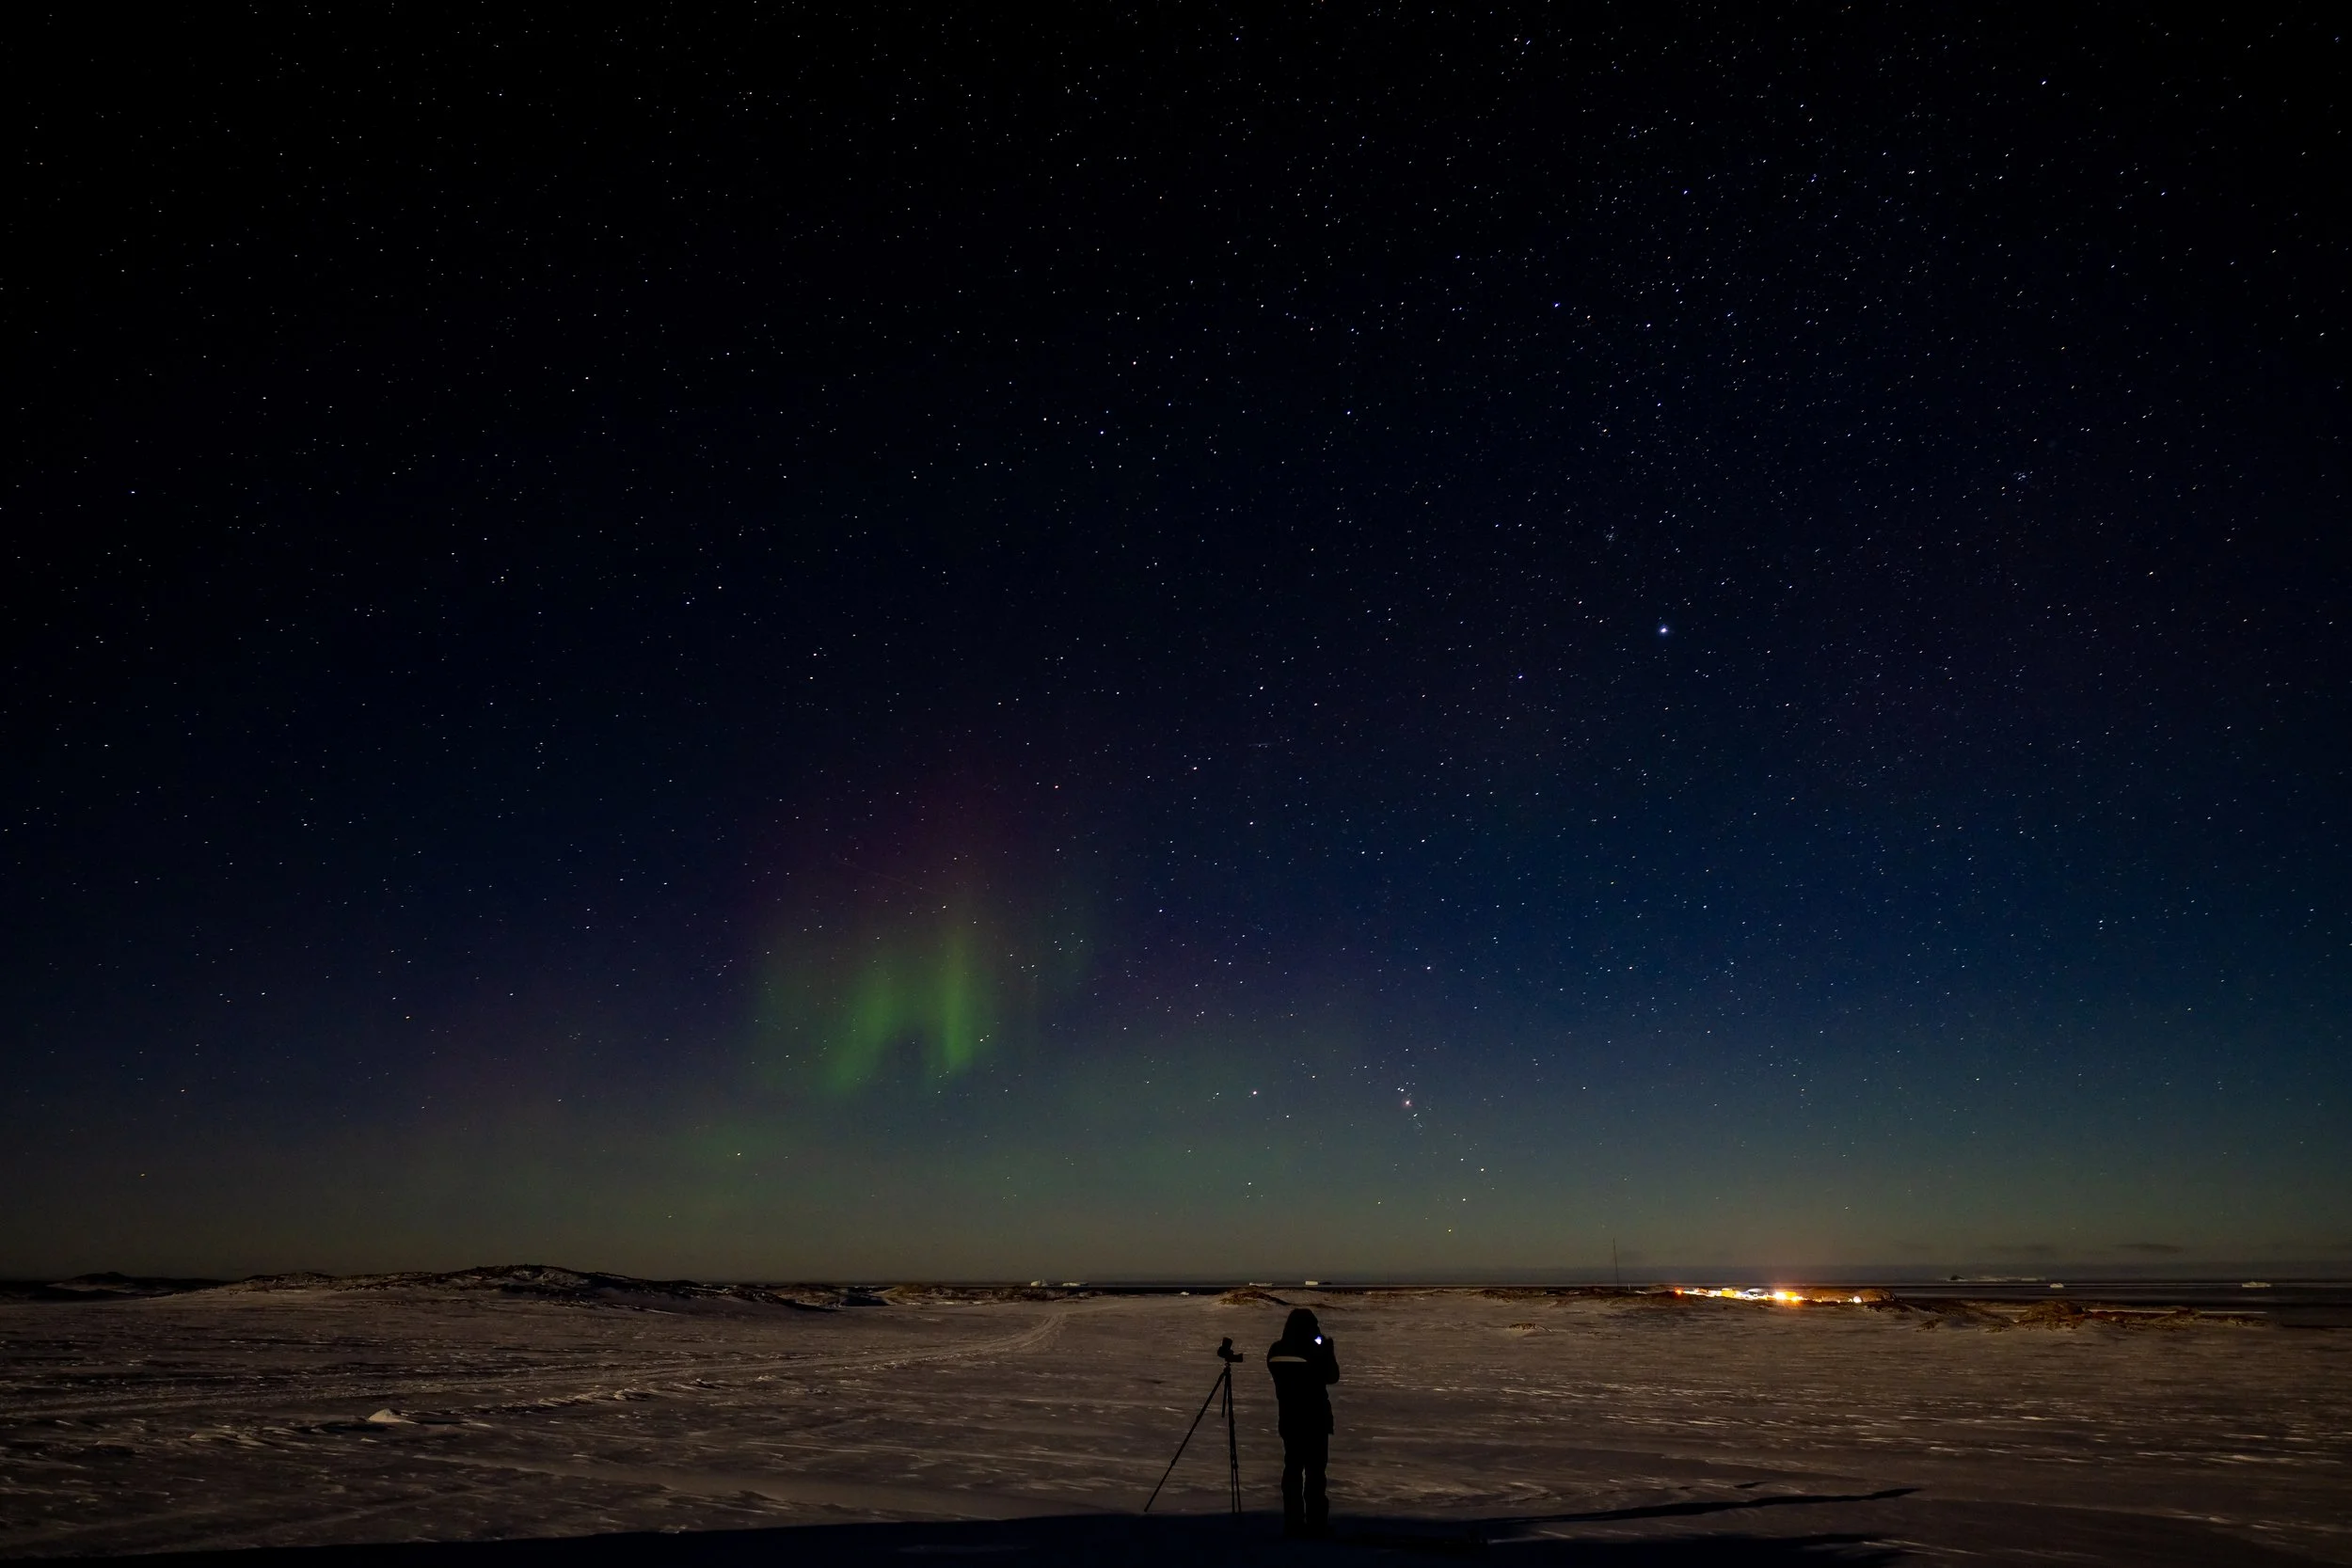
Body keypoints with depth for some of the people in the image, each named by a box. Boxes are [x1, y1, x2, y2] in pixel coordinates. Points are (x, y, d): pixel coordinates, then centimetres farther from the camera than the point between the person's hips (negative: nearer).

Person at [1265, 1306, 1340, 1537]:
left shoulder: (1277, 1351, 0)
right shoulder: (1315, 1351, -15)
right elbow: (1331, 1377, -4)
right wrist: (1329, 1350, 7)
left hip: (1289, 1417, 5)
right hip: (1315, 1417, -5)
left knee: (1292, 1467, 10)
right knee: (1315, 1468, 0)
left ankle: (1293, 1521, 11)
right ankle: (1316, 1522, 0)